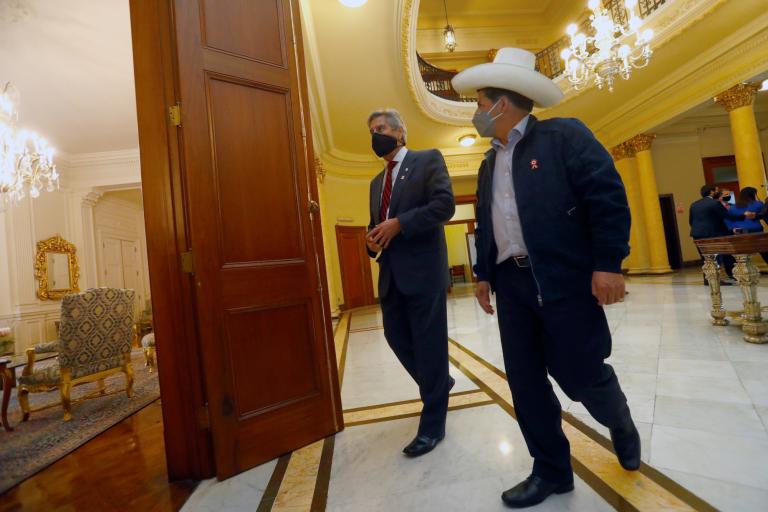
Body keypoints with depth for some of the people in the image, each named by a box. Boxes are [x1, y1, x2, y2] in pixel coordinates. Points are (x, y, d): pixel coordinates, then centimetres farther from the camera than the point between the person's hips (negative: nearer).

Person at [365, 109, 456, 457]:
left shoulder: (428, 160, 3)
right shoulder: (377, 182, 23)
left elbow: (445, 204, -11)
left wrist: (398, 224, -18)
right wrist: (372, 241, 1)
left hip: (423, 268, -7)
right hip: (391, 272, 7)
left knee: (429, 342, 0)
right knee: (396, 336, 11)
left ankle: (432, 424, 16)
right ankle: (440, 383, 38)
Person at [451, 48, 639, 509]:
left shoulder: (565, 136, -1)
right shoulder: (490, 163, 18)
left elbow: (608, 199, -9)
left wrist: (608, 265, -16)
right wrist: (484, 274, 16)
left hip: (565, 280, -6)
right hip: (511, 284, 6)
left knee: (581, 373, 3)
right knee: (525, 381, 8)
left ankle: (621, 424, 40)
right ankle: (552, 470, 27)